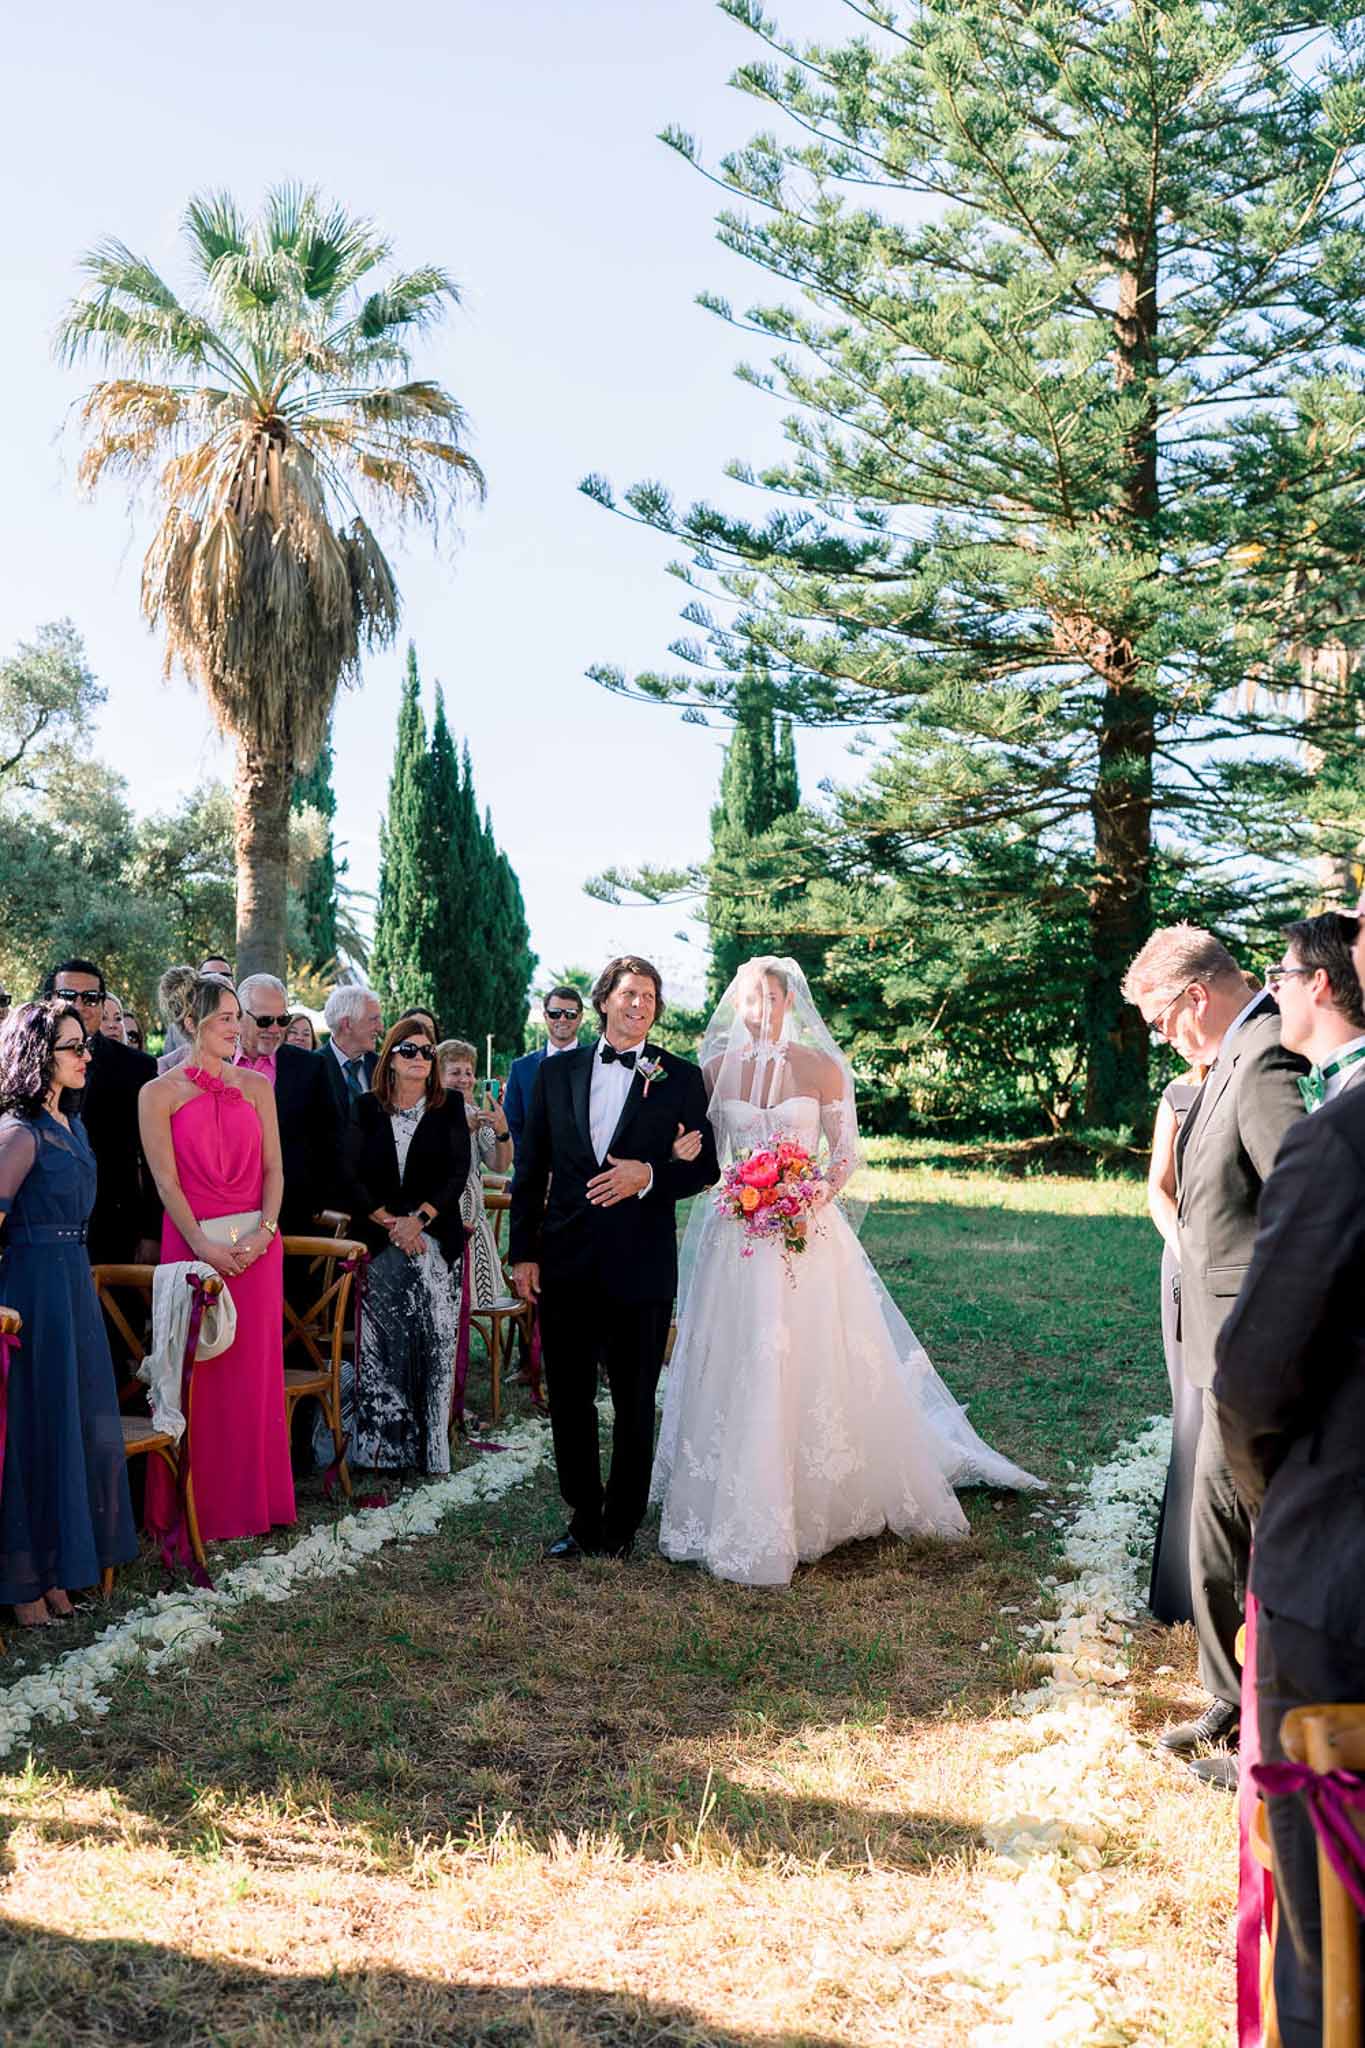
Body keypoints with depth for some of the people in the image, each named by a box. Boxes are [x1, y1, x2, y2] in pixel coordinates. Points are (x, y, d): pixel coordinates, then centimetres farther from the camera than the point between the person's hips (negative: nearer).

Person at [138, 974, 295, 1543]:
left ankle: (252, 1496, 16)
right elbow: (166, 1180, -5)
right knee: (197, 1374, 0)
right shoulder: (159, 1093, 1)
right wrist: (203, 1245, -14)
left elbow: (273, 1169, 7)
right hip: (191, 1241, -3)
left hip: (256, 1245, 3)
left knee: (252, 1370, 6)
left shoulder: (256, 1087, 10)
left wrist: (264, 1232, -8)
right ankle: (198, 1503, 10)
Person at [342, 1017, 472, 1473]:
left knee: (432, 1342, -2)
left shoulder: (449, 1107, 6)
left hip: (435, 1240, 0)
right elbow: (352, 1175, 1)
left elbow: (458, 1171, -2)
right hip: (378, 1242, 0)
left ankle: (430, 1444, 4)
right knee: (381, 1345, 0)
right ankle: (383, 1447, 6)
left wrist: (418, 1220, -12)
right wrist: (388, 1222, -10)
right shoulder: (367, 1108, 7)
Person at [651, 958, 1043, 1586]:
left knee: (813, 1369, 1)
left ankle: (823, 1501, 18)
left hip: (808, 1232, -2)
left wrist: (815, 1200, -15)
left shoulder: (821, 1068, -2)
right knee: (736, 1374, 5)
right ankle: (739, 1508, 18)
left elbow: (847, 1153, 1)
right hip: (737, 1237, 2)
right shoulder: (716, 1068, 5)